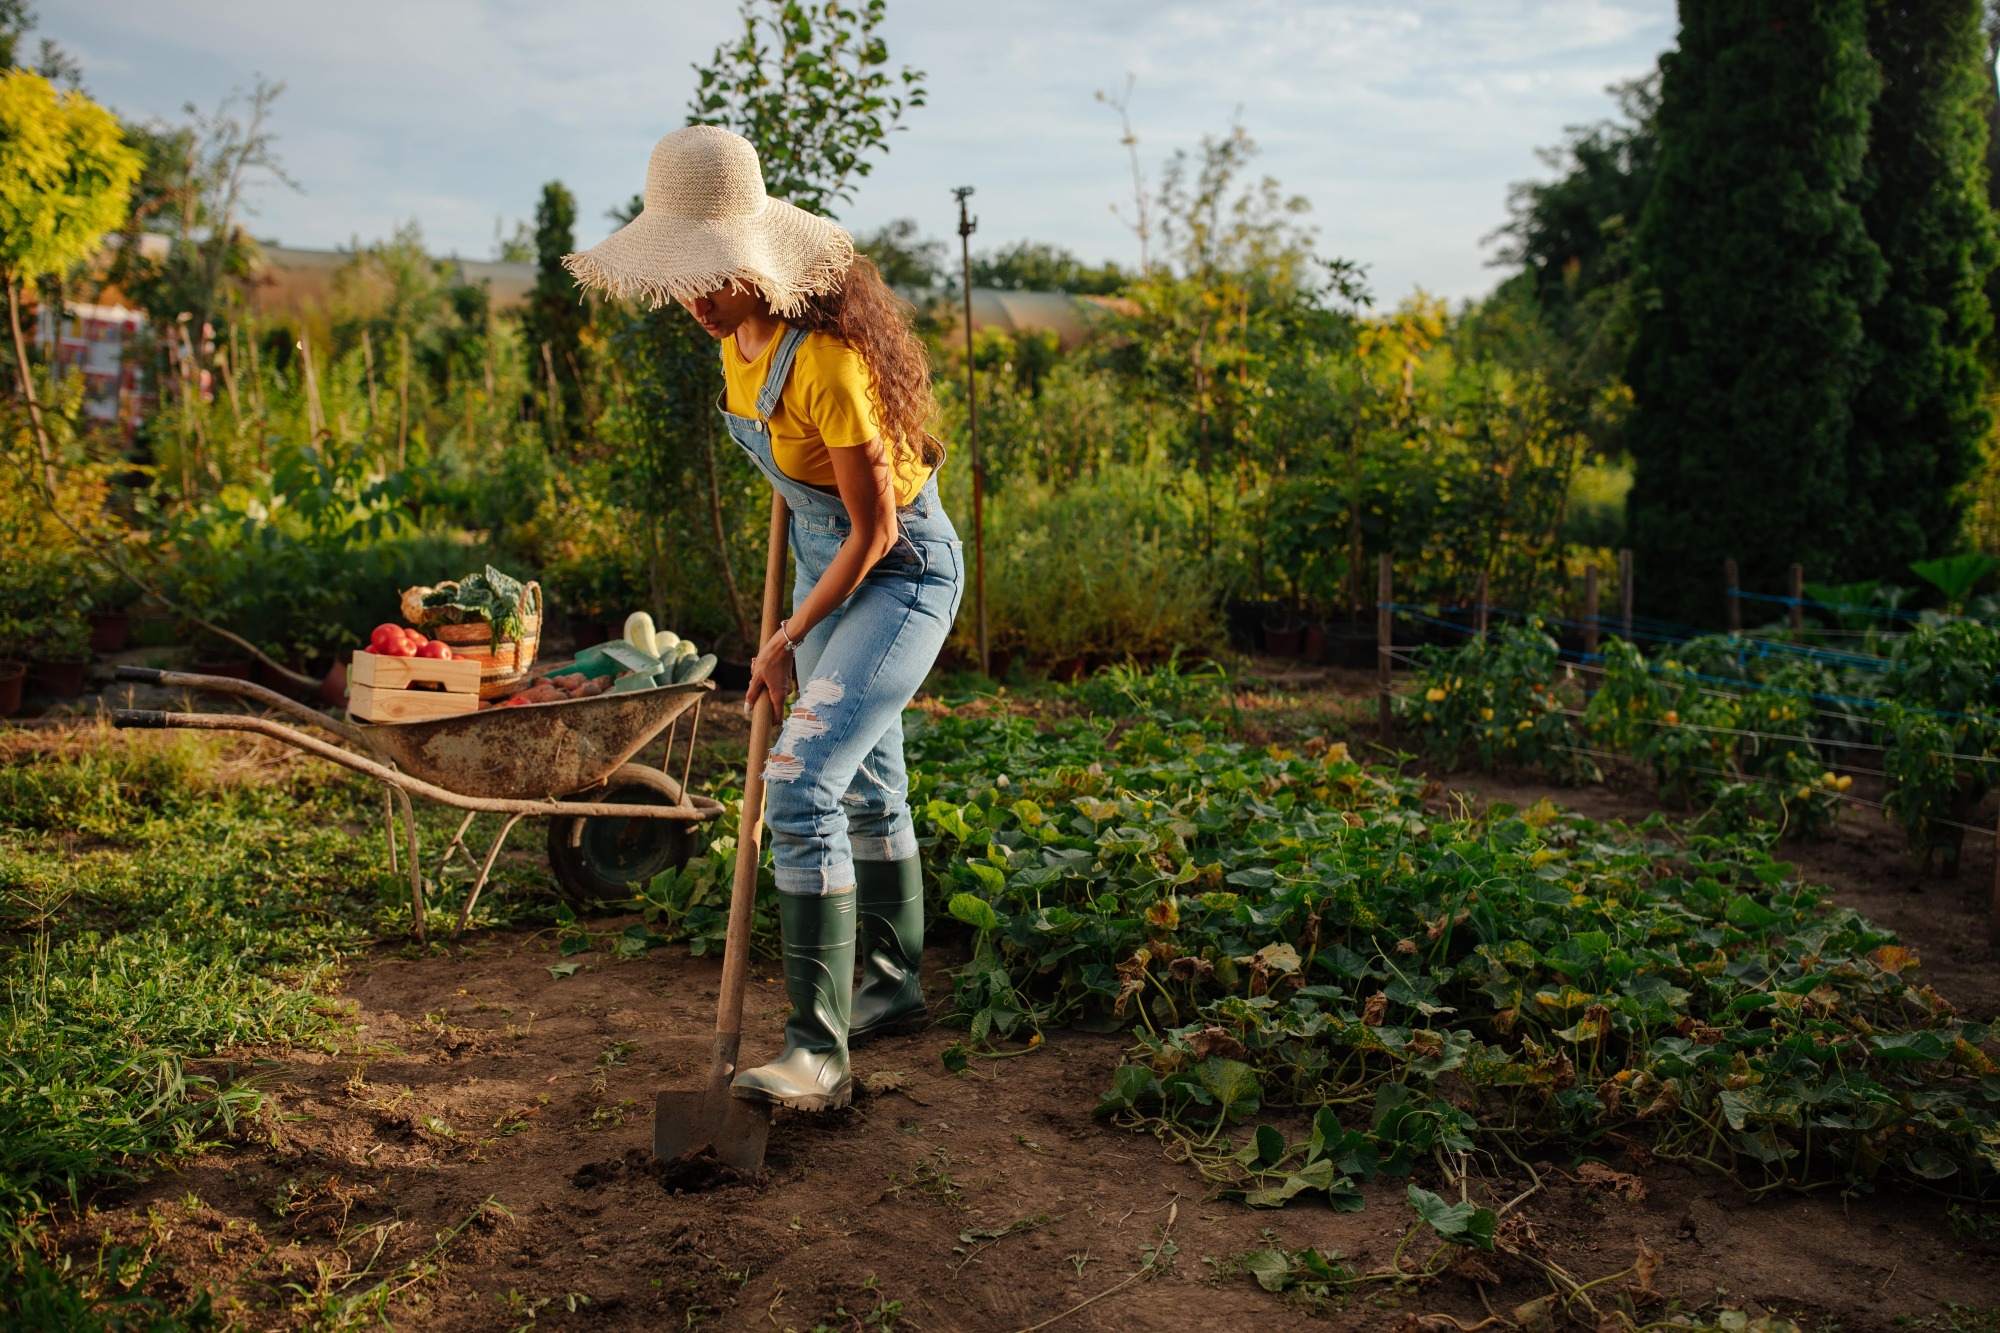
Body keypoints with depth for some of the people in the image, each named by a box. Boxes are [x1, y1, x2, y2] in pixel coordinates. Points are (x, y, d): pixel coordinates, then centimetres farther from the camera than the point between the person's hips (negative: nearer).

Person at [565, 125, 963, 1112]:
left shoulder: (827, 358, -29)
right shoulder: (741, 333, -3)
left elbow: (876, 529, -23)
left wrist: (787, 642, -15)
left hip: (901, 575, -9)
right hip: (830, 559, 9)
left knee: (800, 784, -20)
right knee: (867, 780, 18)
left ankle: (817, 1053, -14)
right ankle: (894, 986, 35)